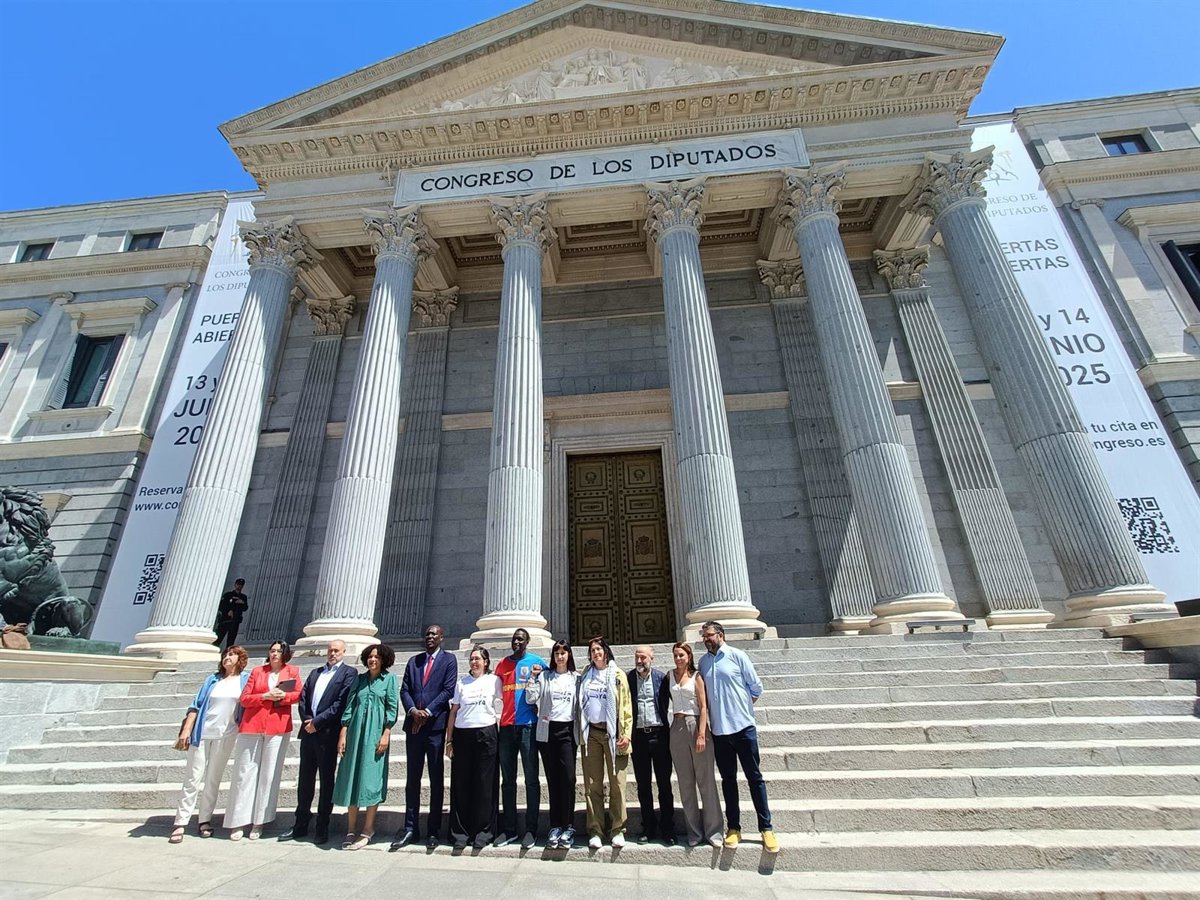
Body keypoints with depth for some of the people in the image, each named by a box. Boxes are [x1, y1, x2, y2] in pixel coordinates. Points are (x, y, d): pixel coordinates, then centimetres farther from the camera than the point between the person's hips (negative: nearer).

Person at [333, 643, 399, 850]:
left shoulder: (390, 678, 2)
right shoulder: (360, 679, 11)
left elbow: (392, 708, -3)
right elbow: (349, 706, 9)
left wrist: (386, 734, -11)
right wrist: (343, 734, 2)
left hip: (375, 733, -4)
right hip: (356, 732, 4)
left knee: (371, 777, -3)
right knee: (352, 777, 4)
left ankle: (367, 830, 6)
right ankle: (351, 829, 14)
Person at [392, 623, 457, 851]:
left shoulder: (449, 660, 1)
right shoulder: (414, 661, 14)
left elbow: (448, 690, -8)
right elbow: (404, 690, 7)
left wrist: (427, 712, -13)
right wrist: (413, 711, -9)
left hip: (436, 725, -4)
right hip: (413, 725, 4)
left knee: (436, 779, 4)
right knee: (412, 778, 9)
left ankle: (434, 830, 14)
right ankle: (410, 828, 18)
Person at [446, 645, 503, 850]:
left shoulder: (494, 681, 5)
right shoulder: (462, 682, 11)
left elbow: (500, 707, 7)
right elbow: (454, 711, 11)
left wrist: (499, 734, 0)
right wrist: (449, 739, 6)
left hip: (486, 734, -2)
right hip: (462, 735, 2)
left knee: (485, 785, 2)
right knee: (460, 784, 4)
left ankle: (483, 832, 12)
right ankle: (460, 832, 15)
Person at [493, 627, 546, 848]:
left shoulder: (537, 662, 1)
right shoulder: (503, 664, 11)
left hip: (528, 725, -4)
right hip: (506, 726, 4)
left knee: (531, 779, 1)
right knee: (508, 780, 10)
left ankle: (531, 829, 9)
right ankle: (509, 829, 18)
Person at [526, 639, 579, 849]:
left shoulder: (576, 678, 9)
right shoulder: (544, 676, 8)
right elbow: (531, 699, 0)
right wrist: (532, 677, -5)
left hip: (567, 730, -1)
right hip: (547, 730, 1)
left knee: (568, 778, -7)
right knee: (552, 779, 6)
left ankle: (568, 827, 2)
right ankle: (555, 827, 15)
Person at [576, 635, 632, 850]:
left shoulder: (618, 675, 4)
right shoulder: (585, 676, 13)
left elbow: (626, 706, -1)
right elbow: (579, 705, 13)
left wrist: (626, 734, -9)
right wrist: (580, 733, 5)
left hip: (612, 732, -2)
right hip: (590, 733, 3)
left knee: (617, 783, -1)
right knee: (592, 784, 5)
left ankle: (617, 830, 10)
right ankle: (595, 830, 13)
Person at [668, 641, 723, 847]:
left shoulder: (696, 676, -1)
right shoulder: (670, 675, 9)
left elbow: (703, 706, -6)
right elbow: (668, 697, 14)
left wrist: (702, 734, -13)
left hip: (696, 725, -3)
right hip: (677, 728, 3)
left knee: (705, 779, 0)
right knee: (685, 782, 8)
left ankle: (713, 830, 10)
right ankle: (694, 831, 19)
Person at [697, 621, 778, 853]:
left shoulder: (737, 656, -6)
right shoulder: (703, 662, 4)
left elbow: (756, 687, 0)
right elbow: (703, 694, 12)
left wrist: (742, 707, 6)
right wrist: (719, 711, 4)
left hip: (743, 727, -3)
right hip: (719, 730, 3)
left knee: (754, 777, 5)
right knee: (728, 779, 12)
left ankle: (766, 828, 15)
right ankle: (733, 827, 23)